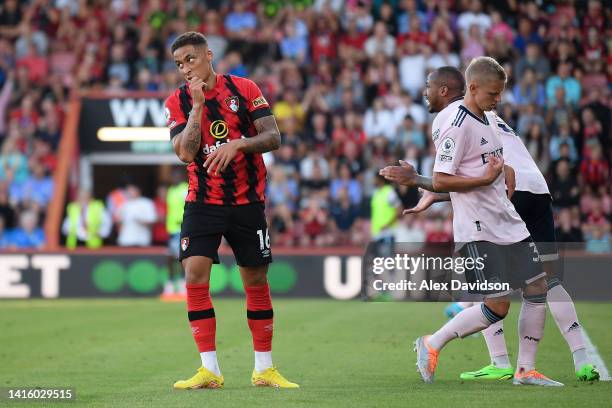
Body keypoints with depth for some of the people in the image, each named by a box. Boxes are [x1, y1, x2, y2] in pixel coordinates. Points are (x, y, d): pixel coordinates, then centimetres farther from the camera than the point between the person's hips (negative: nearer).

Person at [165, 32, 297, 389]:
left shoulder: (245, 89, -3)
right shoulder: (178, 102, -2)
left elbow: (274, 138, -8)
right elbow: (185, 153, -14)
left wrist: (237, 144, -24)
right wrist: (197, 105, -18)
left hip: (247, 202, 0)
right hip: (203, 202, 0)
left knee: (256, 280, 4)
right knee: (195, 274, -15)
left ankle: (264, 369, 16)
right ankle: (210, 370, -10)